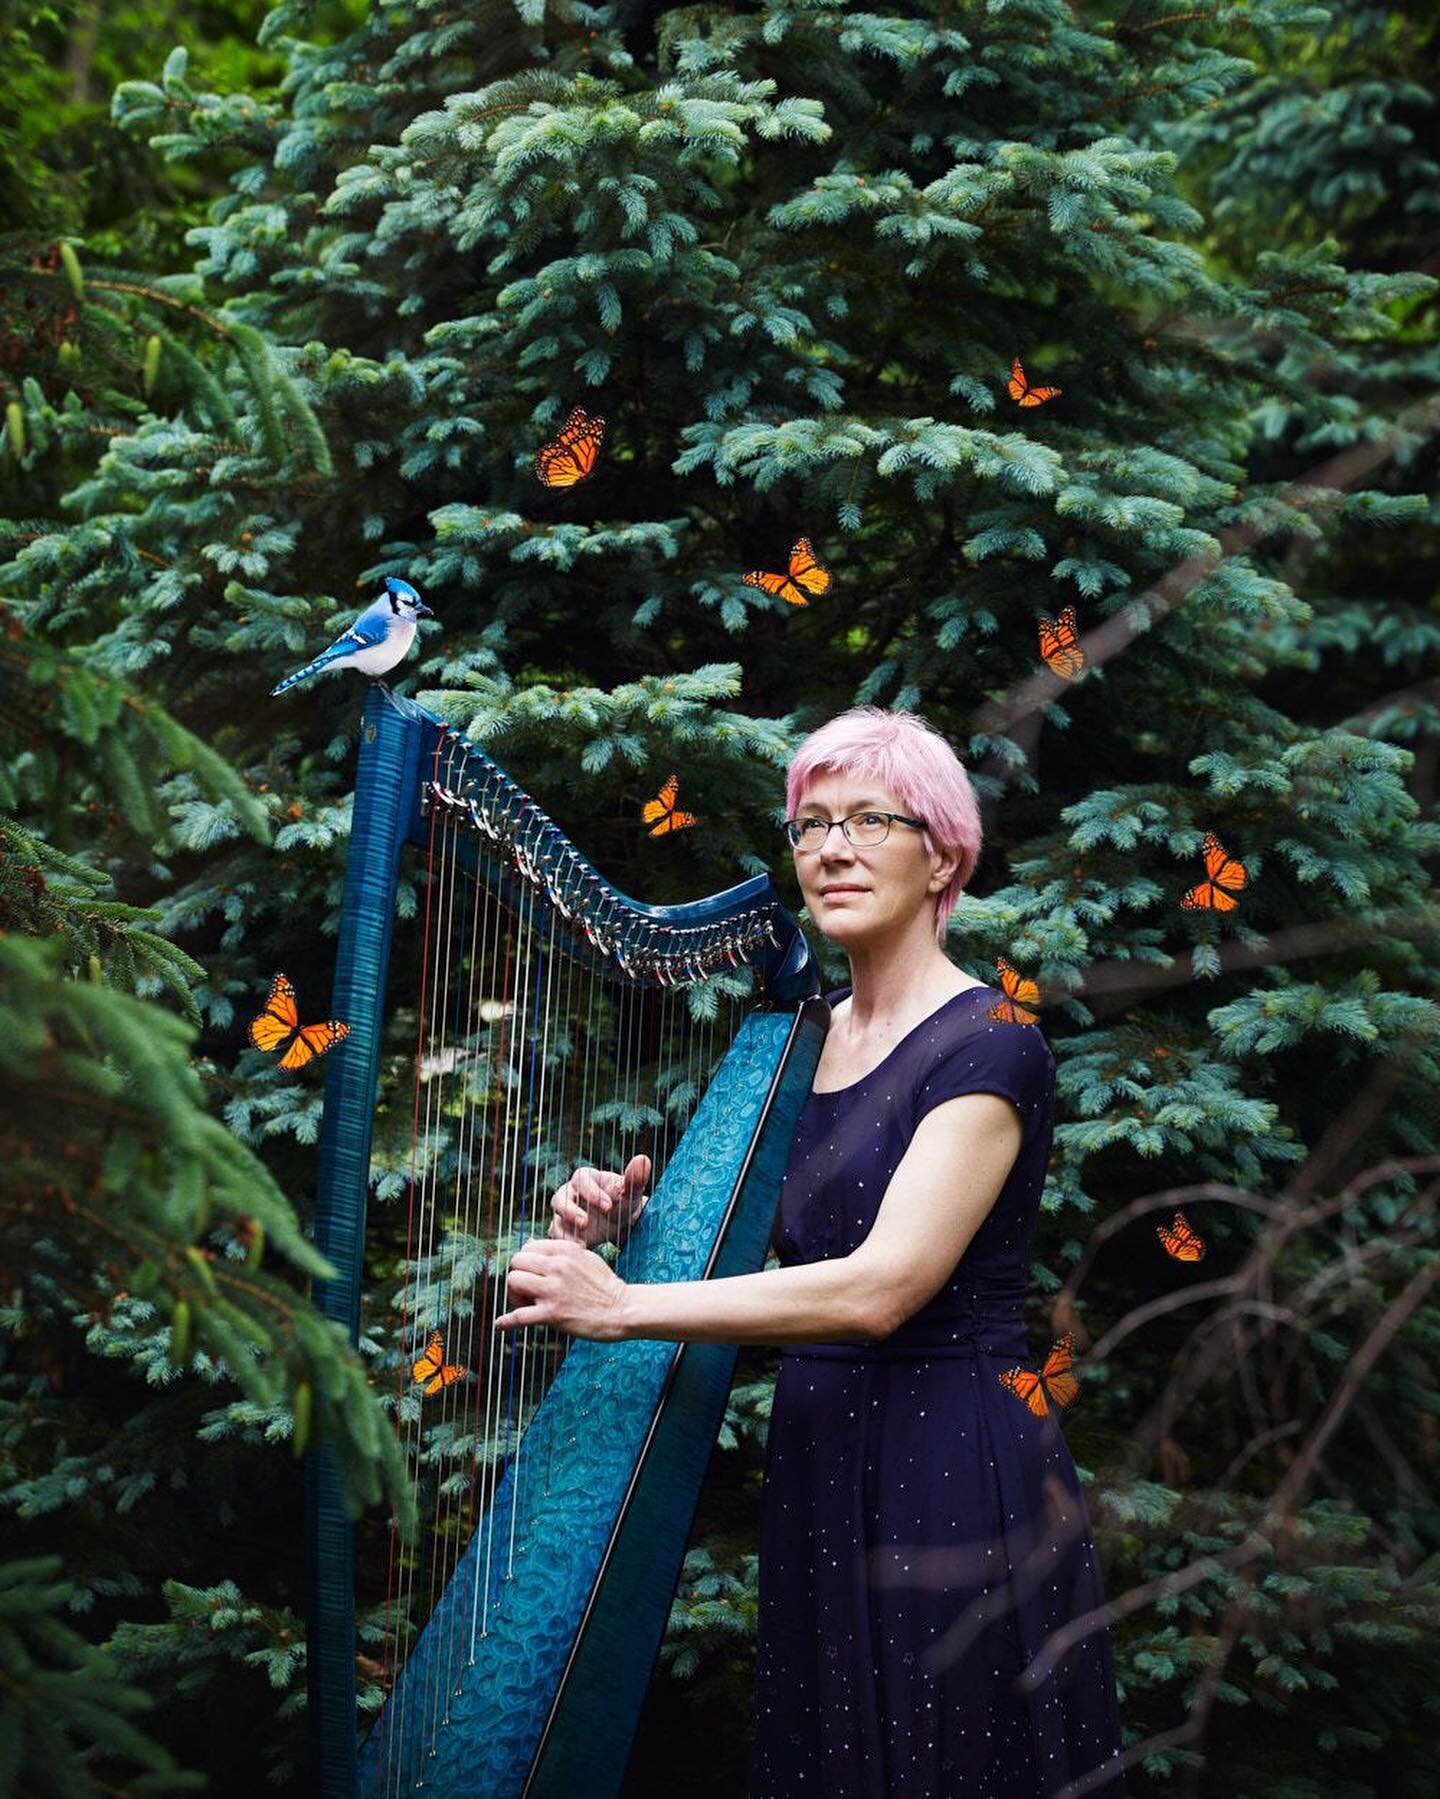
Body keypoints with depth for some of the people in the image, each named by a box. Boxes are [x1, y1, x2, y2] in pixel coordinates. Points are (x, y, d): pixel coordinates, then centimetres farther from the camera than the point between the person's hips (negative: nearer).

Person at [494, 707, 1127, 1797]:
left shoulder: (988, 1044, -13)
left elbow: (879, 1288, -24)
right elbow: (760, 1248, 17)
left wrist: (624, 1307, -22)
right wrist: (636, 1218, -4)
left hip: (951, 1468, -7)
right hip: (816, 1461, 7)